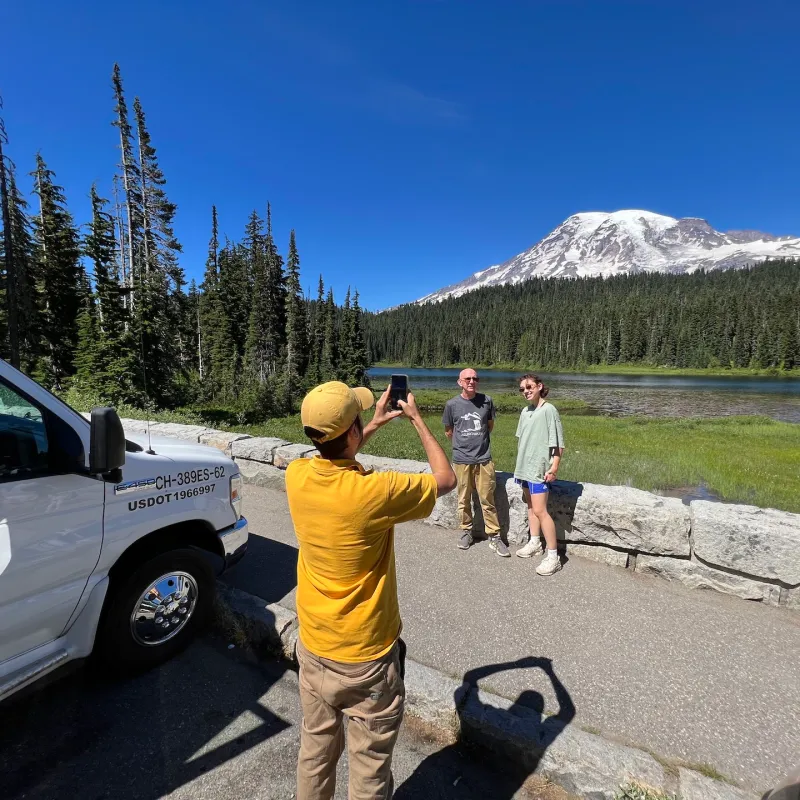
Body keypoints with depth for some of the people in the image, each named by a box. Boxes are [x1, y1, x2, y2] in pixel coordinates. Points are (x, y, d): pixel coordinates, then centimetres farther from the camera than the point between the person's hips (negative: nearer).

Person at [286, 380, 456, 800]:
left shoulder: (297, 476, -14)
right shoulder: (376, 491, -30)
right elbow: (446, 479, -12)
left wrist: (374, 425, 9)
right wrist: (417, 419, -3)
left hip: (312, 647, 5)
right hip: (366, 658, -5)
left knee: (315, 753, 27)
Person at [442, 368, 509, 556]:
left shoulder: (486, 401, -1)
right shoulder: (452, 404, -4)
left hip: (484, 459, 0)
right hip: (461, 460, 0)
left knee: (487, 500, 5)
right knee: (464, 500, 12)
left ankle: (494, 536, 17)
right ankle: (466, 531, 29)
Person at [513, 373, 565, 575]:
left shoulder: (548, 410, -13)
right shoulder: (525, 411, 10)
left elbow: (558, 444, -14)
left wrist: (554, 467, -18)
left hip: (539, 468, -8)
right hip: (525, 467, 8)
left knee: (540, 510, -9)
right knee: (530, 506, 17)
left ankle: (553, 556, 0)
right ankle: (534, 543, 33)